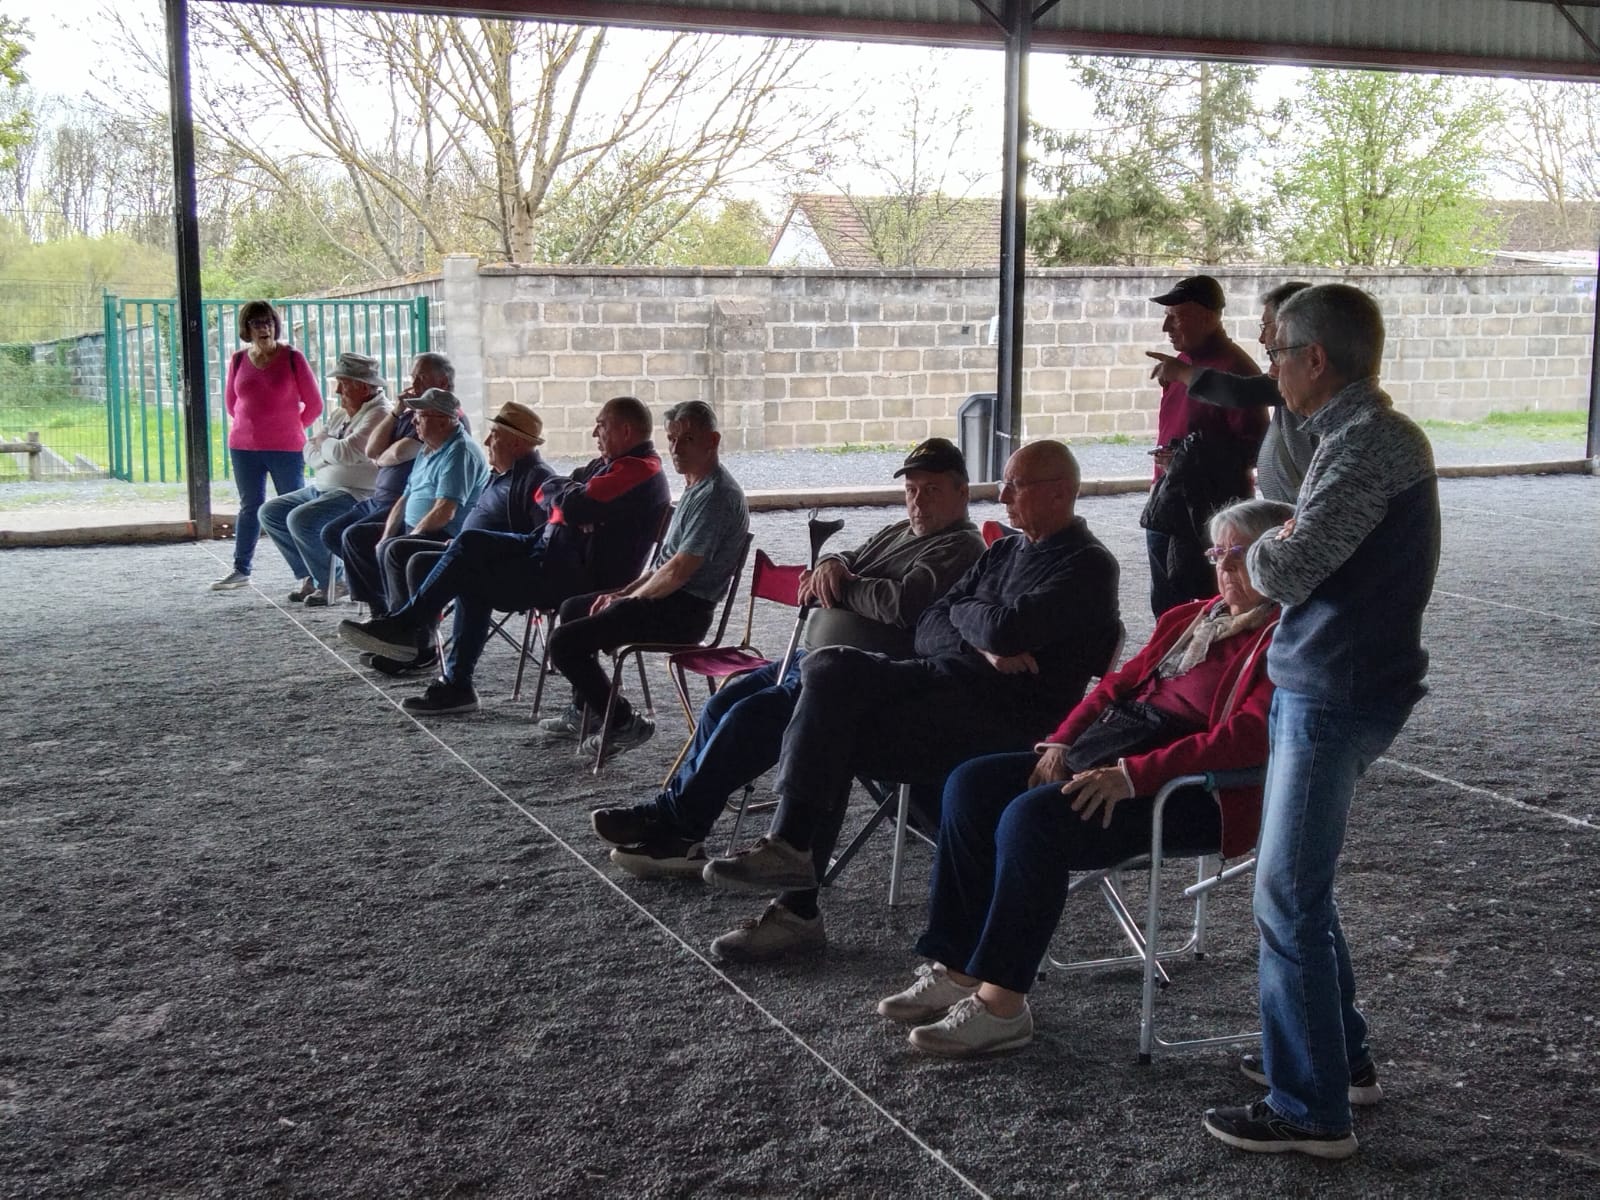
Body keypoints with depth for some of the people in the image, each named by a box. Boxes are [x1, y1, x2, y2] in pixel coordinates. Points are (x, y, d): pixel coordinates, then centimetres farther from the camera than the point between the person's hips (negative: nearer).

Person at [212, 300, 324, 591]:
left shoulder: (292, 358, -5)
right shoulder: (238, 360, 4)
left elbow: (314, 404, 0)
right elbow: (230, 402, 19)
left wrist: (290, 428, 7)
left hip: (286, 449, -3)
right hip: (244, 448, 3)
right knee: (249, 507, 11)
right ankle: (241, 570, 20)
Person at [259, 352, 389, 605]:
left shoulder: (377, 416, -14)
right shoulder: (340, 414, 16)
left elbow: (345, 452, -25)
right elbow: (310, 453, 14)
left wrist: (323, 442, -3)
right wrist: (330, 450, -8)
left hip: (357, 495, -10)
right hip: (321, 489, 10)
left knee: (300, 518, -28)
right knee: (270, 512, 9)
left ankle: (329, 584, -12)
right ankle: (307, 577, 11)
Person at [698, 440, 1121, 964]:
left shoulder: (1088, 567, -5)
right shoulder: (1004, 551, 23)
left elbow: (1005, 629, -20)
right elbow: (929, 624, 14)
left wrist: (962, 611, 3)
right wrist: (981, 645, -7)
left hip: (1000, 716, -8)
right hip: (941, 675, 8)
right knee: (828, 668, -18)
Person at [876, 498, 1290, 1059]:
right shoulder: (1194, 618, 21)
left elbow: (1247, 737, -21)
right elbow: (1122, 682, 20)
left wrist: (1132, 775, -26)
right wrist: (1063, 741, 2)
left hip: (1198, 792, -10)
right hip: (1113, 752, 10)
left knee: (1033, 816, -30)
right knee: (971, 786, -5)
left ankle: (1001, 1003, -21)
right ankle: (958, 970, -6)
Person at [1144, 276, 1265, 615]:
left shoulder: (1236, 370, -15)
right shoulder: (1181, 363, 12)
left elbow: (1254, 449, -19)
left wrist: (1191, 460, -22)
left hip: (1210, 514, -9)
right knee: (1164, 609, 17)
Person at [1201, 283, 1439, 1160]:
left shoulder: (1373, 442, -18)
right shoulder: (1355, 433, 13)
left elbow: (1288, 571, -21)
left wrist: (1257, 552, -1)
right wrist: (1269, 554, 0)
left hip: (1337, 693, -10)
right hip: (1316, 684, 10)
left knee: (1288, 895, -3)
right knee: (1296, 885, 18)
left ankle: (1310, 1110, 8)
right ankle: (1339, 1055, 33)